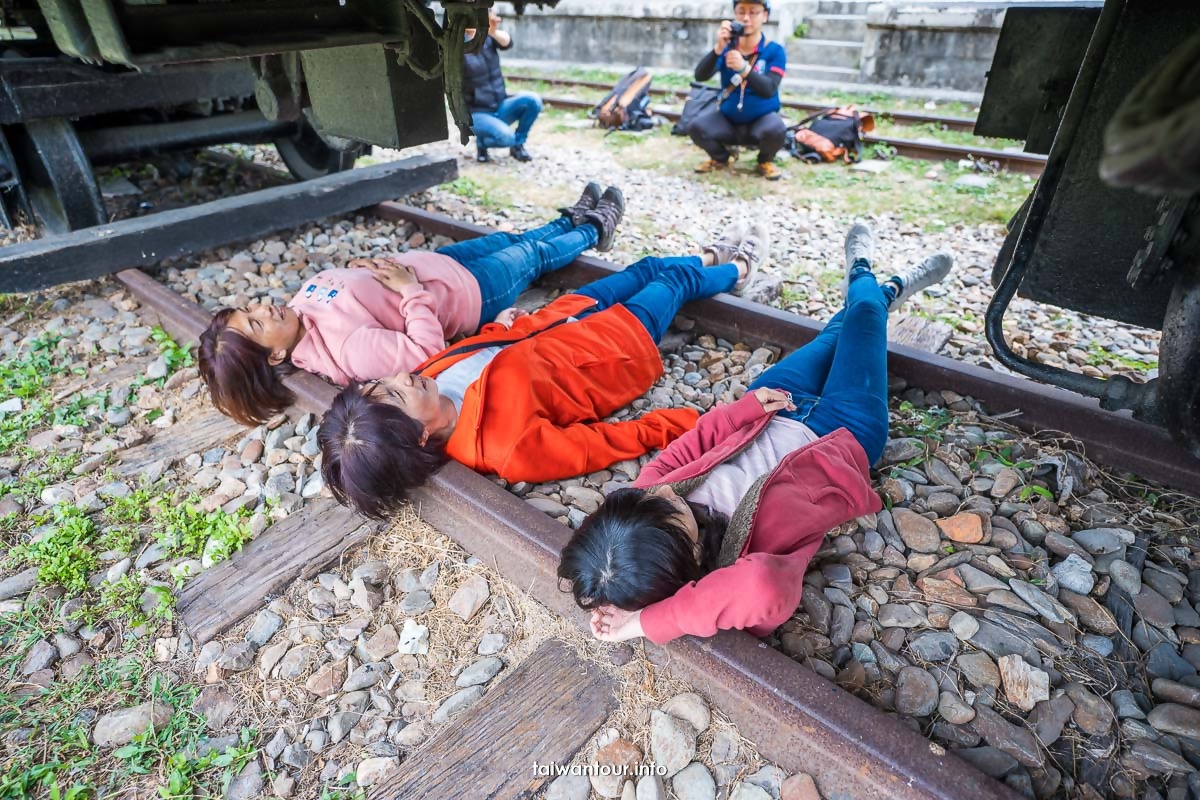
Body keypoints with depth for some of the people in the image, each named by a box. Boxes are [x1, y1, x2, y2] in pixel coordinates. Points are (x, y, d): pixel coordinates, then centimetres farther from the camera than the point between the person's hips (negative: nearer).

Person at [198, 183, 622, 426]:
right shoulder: (345, 347, -38)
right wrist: (413, 292, -33)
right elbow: (427, 352, -37)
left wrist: (363, 266, -11)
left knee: (506, 240, 23)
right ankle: (592, 230, 45)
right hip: (467, 291, -7)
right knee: (533, 253, 13)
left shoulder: (302, 304, -13)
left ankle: (572, 220, 52)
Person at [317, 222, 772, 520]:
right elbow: (593, 447, -34)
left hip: (560, 329, 7)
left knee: (647, 269, 26)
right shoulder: (505, 445, -41)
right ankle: (736, 269, 57)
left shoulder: (433, 375, -22)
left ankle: (710, 259, 63)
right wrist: (668, 426, -33)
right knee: (671, 282, 19)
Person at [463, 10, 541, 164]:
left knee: (533, 101, -21)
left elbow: (507, 42, -19)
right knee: (506, 136, -32)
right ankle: (482, 142, 4)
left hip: (500, 107, 4)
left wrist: (493, 31, -41)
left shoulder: (488, 37, 3)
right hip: (477, 114, -4)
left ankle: (518, 144, 1)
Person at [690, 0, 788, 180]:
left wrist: (744, 68, -39)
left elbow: (769, 90, -24)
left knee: (776, 130, -34)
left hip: (761, 119, -2)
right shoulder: (727, 46, -3)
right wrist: (718, 48, -33)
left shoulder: (775, 51, -10)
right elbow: (700, 76, -17)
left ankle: (765, 162, 3)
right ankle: (721, 158, 10)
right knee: (697, 127, -23)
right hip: (727, 119, 3)